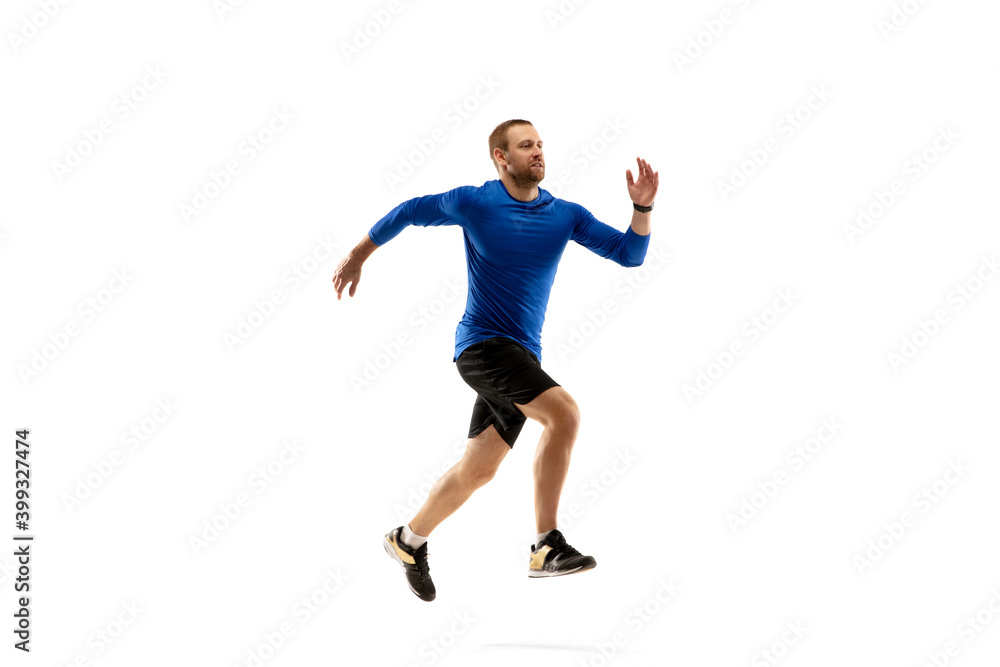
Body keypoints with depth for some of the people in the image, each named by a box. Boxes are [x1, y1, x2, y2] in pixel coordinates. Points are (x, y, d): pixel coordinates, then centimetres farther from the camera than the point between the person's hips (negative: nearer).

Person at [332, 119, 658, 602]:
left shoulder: (566, 215, 5)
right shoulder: (473, 203, -5)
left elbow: (630, 253, 3)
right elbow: (408, 212, 10)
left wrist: (642, 206, -12)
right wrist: (358, 257, 16)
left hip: (522, 354, 6)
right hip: (482, 342, -6)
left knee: (479, 467, 9)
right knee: (564, 413, -25)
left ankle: (409, 540, 31)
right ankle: (546, 547, -20)